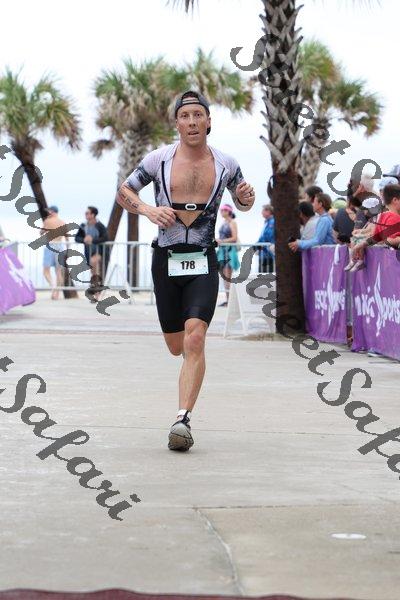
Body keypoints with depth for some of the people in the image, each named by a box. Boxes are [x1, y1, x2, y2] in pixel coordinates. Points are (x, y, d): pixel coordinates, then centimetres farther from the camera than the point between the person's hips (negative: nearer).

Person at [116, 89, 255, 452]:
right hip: (166, 260, 1)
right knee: (177, 347, 7)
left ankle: (184, 418, -22)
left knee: (195, 338, -20)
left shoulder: (225, 164, 4)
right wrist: (148, 210, -11)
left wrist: (246, 199, -5)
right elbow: (123, 192, 9)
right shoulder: (159, 159, 0)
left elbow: (241, 203, 20)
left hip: (204, 262, -1)